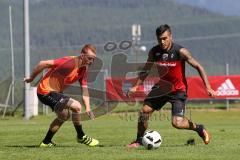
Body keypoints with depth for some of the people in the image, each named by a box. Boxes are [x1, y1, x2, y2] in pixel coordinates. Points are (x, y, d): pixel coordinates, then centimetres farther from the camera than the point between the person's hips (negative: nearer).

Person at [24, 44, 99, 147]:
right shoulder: (70, 62, -26)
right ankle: (81, 137, -1)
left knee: (64, 115, 27)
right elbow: (43, 63, -26)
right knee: (76, 106, -19)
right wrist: (31, 78, -14)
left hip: (55, 92, 10)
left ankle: (46, 142, 40)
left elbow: (84, 89, 3)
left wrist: (88, 108, -10)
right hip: (46, 91, -10)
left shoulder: (83, 69, 2)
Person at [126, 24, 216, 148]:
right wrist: (136, 86, 1)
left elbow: (198, 67, -12)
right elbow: (146, 70, 10)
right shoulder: (154, 52, -6)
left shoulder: (180, 52, -18)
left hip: (178, 90, -5)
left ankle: (199, 129, 12)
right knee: (144, 111, -4)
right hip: (161, 87, 5)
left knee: (177, 123, -17)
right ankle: (139, 141, 16)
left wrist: (208, 87, -18)